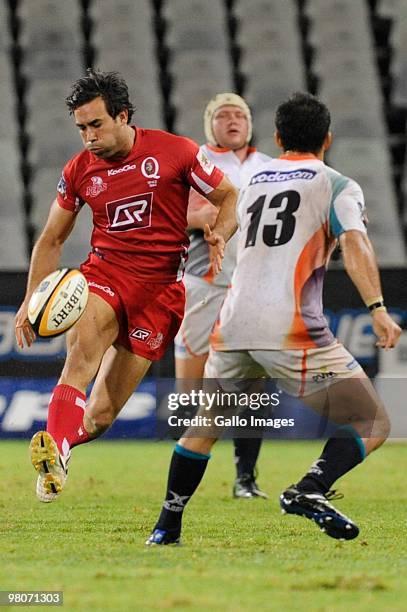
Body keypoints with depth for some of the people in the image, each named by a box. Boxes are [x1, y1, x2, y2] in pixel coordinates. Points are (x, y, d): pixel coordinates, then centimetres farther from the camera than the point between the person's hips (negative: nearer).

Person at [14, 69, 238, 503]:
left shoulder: (175, 152, -3)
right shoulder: (79, 170, 6)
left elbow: (229, 197, 8)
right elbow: (51, 240, 17)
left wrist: (220, 234, -12)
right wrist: (31, 299, 8)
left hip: (161, 287, -1)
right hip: (104, 273, 1)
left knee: (101, 415, -6)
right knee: (83, 347, -34)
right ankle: (52, 449, -48)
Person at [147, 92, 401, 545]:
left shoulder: (252, 182, 24)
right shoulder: (337, 186, 7)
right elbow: (354, 243, -12)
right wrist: (377, 308, -22)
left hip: (233, 322, 5)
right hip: (291, 329, -5)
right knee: (371, 424, 0)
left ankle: (167, 525, 22)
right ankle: (311, 489, -24)